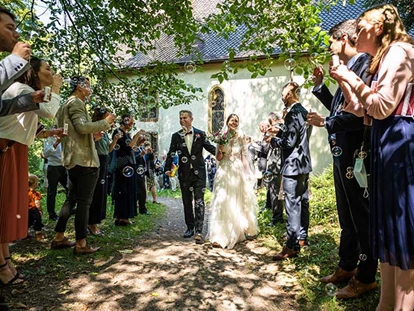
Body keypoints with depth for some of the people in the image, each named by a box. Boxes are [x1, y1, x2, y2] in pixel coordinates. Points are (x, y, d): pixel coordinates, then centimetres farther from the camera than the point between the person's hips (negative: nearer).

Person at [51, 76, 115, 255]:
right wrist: (105, 122, -13)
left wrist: (93, 133, 21)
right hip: (84, 159, -10)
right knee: (84, 201, -6)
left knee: (72, 198, 15)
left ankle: (59, 237, 21)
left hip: (72, 159, 10)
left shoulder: (65, 105, 23)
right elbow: (82, 127, -23)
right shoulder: (76, 103, -9)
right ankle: (81, 244, -1)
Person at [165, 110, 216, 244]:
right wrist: (168, 168, -11)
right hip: (184, 173, 2)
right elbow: (171, 154, 1)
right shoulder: (176, 136, 6)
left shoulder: (200, 134, 2)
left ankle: (198, 231, -6)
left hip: (199, 172, -2)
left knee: (199, 201, -7)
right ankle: (190, 227, 27)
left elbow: (210, 147, 1)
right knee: (187, 202, 12)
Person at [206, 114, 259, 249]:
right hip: (225, 172, -1)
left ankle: (238, 231, 27)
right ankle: (220, 235, 2)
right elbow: (218, 158, 4)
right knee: (223, 202, -4)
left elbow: (244, 156, 7)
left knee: (238, 201, 9)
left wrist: (247, 172, 1)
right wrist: (220, 150, -16)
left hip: (239, 171, 2)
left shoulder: (241, 137, 5)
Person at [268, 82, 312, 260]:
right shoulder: (304, 112, 14)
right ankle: (302, 237, 29)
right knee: (302, 202, 16)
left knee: (292, 205, -8)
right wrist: (279, 132, 17)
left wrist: (273, 140, -6)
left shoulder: (293, 113, -16)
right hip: (303, 164, 10)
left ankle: (292, 246, -4)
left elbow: (289, 142, -21)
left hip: (292, 166, -10)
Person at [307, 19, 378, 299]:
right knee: (347, 216, 18)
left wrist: (326, 122, -14)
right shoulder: (349, 69, 15)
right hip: (342, 154, 10)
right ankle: (346, 267, 33)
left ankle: (365, 278, 20)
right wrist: (320, 86, 14)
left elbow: (361, 115, -24)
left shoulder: (365, 65, -13)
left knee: (361, 216, 4)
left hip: (354, 156, -10)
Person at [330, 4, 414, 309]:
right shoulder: (382, 60, 22)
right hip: (386, 145, 10)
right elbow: (366, 113, 17)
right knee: (388, 225, 11)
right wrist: (344, 82, 13)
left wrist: (353, 79, -8)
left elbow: (383, 107, -17)